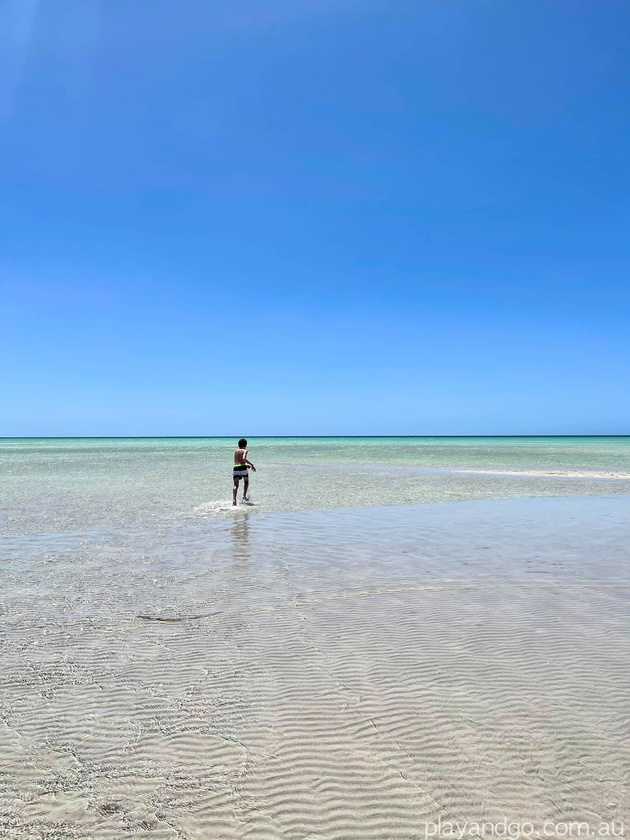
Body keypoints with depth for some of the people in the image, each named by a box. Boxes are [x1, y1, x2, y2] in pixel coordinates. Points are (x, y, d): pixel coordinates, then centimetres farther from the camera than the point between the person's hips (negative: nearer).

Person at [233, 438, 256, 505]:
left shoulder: (235, 451, 23)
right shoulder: (245, 451, 6)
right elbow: (244, 458, -14)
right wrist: (251, 465, -7)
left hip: (235, 467, 3)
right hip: (242, 467, -3)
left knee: (236, 485, -8)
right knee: (246, 482, 23)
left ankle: (234, 499, -26)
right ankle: (244, 496, 15)